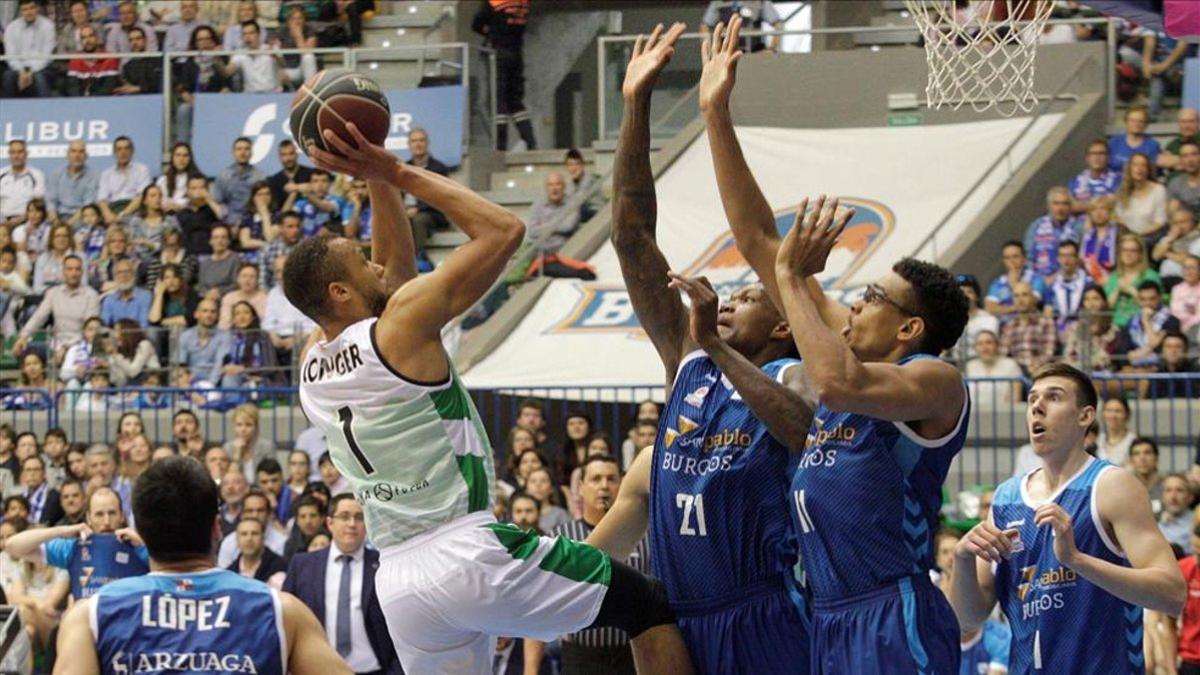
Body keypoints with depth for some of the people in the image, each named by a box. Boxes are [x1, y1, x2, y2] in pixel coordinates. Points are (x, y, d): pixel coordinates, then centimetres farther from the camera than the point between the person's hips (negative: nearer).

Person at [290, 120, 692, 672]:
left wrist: (381, 182, 20)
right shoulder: (404, 322, -10)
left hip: (397, 580, 7)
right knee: (646, 603, 7)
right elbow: (504, 230, -3)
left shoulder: (311, 366, 10)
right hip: (468, 553, -7)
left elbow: (395, 271, 26)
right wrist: (399, 174, 1)